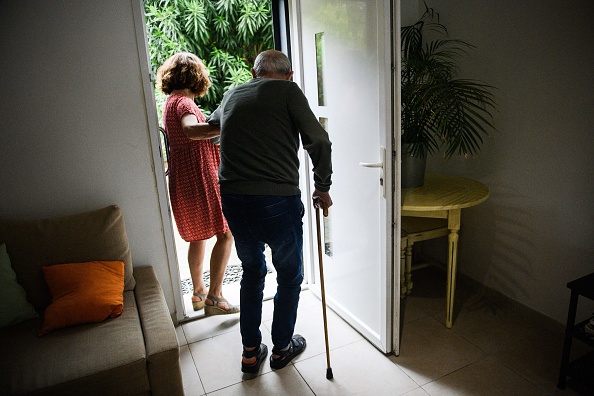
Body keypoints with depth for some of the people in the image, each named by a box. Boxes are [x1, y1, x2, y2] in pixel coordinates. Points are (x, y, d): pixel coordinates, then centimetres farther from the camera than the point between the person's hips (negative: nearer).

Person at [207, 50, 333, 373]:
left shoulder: (231, 95, 16)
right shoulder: (288, 91, 1)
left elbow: (210, 125, 38)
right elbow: (319, 141, -9)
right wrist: (322, 187, 4)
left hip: (232, 200, 5)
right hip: (277, 200, -5)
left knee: (252, 271, 24)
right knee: (290, 276, 17)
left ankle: (250, 352, 33)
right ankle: (282, 348, 34)